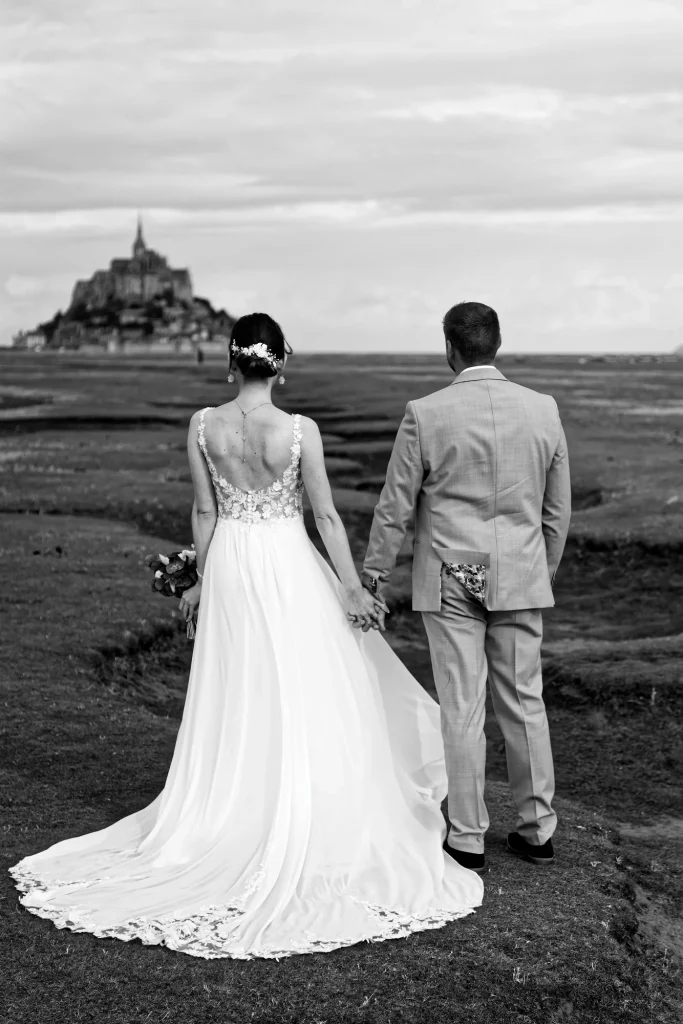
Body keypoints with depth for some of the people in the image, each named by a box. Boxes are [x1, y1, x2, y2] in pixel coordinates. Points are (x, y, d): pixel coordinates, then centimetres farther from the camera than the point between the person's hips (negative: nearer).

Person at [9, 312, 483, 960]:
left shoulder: (203, 426, -6)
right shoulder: (299, 431, -12)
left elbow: (204, 510, 1)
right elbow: (327, 517, -8)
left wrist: (201, 579, 13)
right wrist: (353, 590, 0)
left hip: (229, 567, 3)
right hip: (289, 568, -2)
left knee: (235, 706, 14)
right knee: (302, 705, 9)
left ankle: (231, 823, 23)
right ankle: (305, 834, 16)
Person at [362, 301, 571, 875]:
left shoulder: (425, 415, -10)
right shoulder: (544, 410, -1)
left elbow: (395, 508, -5)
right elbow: (558, 509, 7)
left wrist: (374, 576, 8)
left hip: (451, 581, -3)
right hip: (521, 577, 3)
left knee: (462, 710, 4)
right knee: (525, 702, 13)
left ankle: (468, 839, 13)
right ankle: (538, 829, 24)